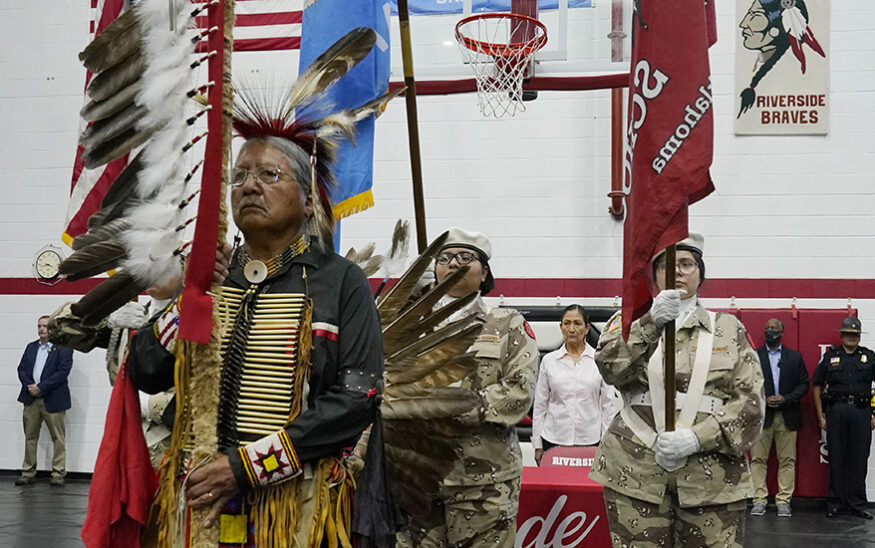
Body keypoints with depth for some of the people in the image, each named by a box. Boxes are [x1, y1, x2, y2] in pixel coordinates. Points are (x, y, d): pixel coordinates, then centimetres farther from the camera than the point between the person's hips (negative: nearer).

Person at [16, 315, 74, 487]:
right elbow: (21, 369, 10)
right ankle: (28, 473, 14)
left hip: (53, 400, -5)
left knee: (58, 438, -2)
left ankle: (58, 474, 3)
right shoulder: (31, 347, 16)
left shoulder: (63, 348, -2)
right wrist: (29, 386, -8)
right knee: (30, 437, 8)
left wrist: (41, 387, -15)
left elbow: (63, 372, -12)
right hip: (31, 399, 5)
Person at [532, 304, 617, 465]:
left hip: (590, 440, -1)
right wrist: (537, 446, 6)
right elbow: (540, 405, 8)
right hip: (553, 441, 1)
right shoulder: (549, 360, 6)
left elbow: (609, 405, 4)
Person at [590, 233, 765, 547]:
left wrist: (697, 437, -12)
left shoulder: (728, 327, 12)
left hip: (712, 477, 0)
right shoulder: (632, 322, 12)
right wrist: (651, 322, -21)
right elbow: (610, 368, -8)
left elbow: (750, 399, 2)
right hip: (637, 473, 0)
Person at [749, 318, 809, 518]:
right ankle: (759, 500, 3)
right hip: (761, 415, -1)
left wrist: (786, 399, -8)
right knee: (758, 459, -2)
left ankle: (783, 501, 7)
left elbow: (804, 384, 7)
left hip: (787, 416, 1)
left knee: (787, 460, 1)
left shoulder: (794, 357, 11)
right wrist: (763, 400, -11)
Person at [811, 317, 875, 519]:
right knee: (836, 459, 3)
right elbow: (816, 387, 10)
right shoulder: (830, 356, 8)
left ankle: (857, 504, 11)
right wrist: (821, 416, 5)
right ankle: (836, 503, 9)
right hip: (836, 411, 0)